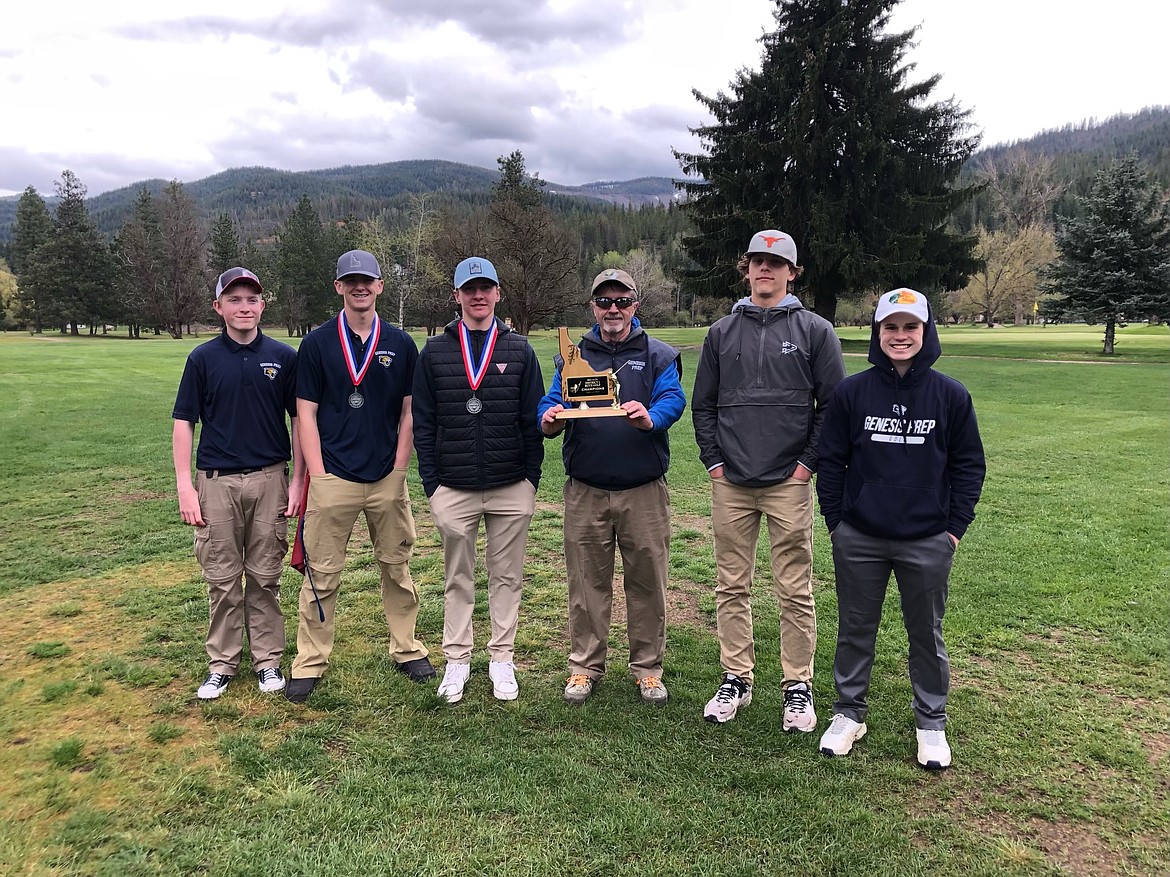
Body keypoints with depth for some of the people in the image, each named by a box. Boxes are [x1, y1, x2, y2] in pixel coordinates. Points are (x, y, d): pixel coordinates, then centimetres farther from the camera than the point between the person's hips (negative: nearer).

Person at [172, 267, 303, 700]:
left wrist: (297, 482, 0)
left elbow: (300, 420, 5)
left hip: (270, 479, 0)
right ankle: (222, 664, 21)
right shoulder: (203, 358, 2)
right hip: (216, 481, 0)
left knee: (265, 576, 9)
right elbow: (184, 422, 3)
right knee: (222, 579, 8)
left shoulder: (283, 357, 2)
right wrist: (185, 486, -4)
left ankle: (268, 660, 21)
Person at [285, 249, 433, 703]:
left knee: (397, 567, 11)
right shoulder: (317, 342, 2)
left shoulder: (400, 344, 6)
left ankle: (406, 649, 25)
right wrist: (317, 476, -6)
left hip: (388, 478, 2)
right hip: (333, 477, -1)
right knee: (322, 574, 4)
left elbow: (409, 413, 7)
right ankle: (309, 663, 15)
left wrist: (399, 470, -1)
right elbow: (306, 414, 1)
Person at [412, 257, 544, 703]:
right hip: (453, 488, 0)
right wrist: (430, 481, -1)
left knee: (506, 576, 9)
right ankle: (457, 660, 22)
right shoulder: (434, 351, 5)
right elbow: (423, 423, 4)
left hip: (511, 488, 0)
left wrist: (532, 478, 0)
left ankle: (501, 659, 21)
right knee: (458, 579, 10)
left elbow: (532, 419, 4)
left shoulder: (519, 350, 5)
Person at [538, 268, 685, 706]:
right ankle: (584, 665, 23)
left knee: (647, 581, 7)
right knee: (587, 581, 9)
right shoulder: (573, 355, 11)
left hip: (644, 491, -1)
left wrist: (650, 418, -34)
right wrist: (548, 420, -23)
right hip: (585, 490, 1)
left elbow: (672, 399, -11)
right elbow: (553, 400, 1)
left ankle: (647, 667, 23)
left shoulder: (659, 355, 5)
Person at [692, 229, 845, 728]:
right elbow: (702, 404, 13)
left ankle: (798, 687, 16)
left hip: (789, 482, -3)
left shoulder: (815, 331, 4)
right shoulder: (722, 333, 12)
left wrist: (809, 462, -5)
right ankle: (735, 680, 22)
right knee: (731, 586, 9)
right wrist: (713, 459, 4)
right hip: (730, 482, 3)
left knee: (795, 590, 3)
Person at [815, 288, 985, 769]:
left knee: (926, 634, 14)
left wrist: (955, 527, 0)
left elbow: (968, 465, 4)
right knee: (855, 630, 13)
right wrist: (835, 522, 0)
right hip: (858, 539, 0)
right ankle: (849, 712, 30)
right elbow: (830, 459, 2)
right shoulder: (851, 391, -3)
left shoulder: (951, 395, -3)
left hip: (928, 542, 0)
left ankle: (931, 723, 31)